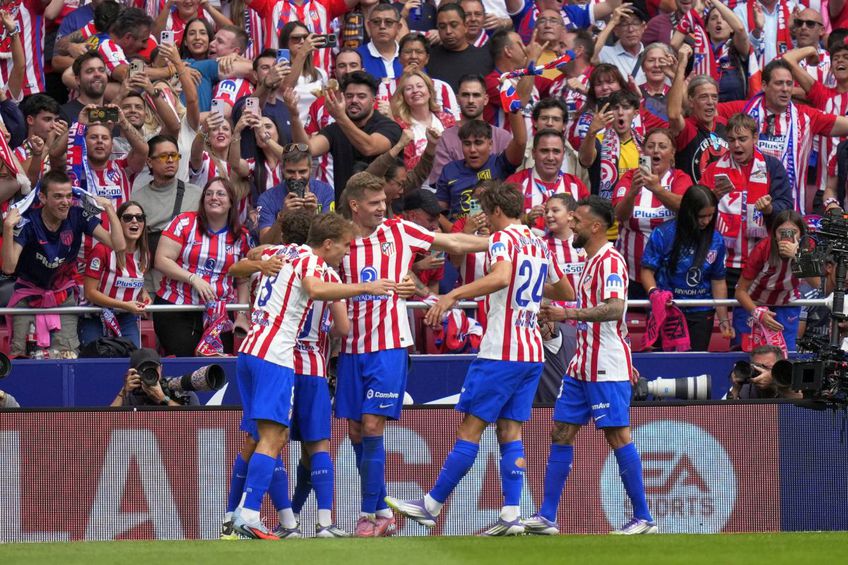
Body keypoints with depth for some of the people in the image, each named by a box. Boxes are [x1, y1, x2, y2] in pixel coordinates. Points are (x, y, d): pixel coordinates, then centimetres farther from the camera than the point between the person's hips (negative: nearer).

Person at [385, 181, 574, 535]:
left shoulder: (503, 238, -9)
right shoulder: (539, 244, 15)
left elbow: (501, 276, -30)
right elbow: (566, 292, 27)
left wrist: (453, 295, -31)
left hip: (501, 352, -8)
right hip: (532, 352, 8)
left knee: (470, 428, -4)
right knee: (509, 431, 7)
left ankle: (431, 506, 1)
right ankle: (511, 516, -2)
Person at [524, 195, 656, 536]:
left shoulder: (610, 261, -13)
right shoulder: (590, 260, 17)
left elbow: (615, 307, -27)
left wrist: (569, 314, -30)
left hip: (607, 367, -10)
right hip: (582, 366, 10)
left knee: (617, 435, -8)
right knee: (561, 433, 7)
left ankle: (643, 518, -4)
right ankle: (546, 517, 8)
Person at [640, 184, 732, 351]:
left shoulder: (716, 240, 2)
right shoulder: (663, 234, -8)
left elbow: (718, 281, 7)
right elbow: (647, 271, -7)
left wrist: (724, 319, 4)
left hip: (701, 314, 2)